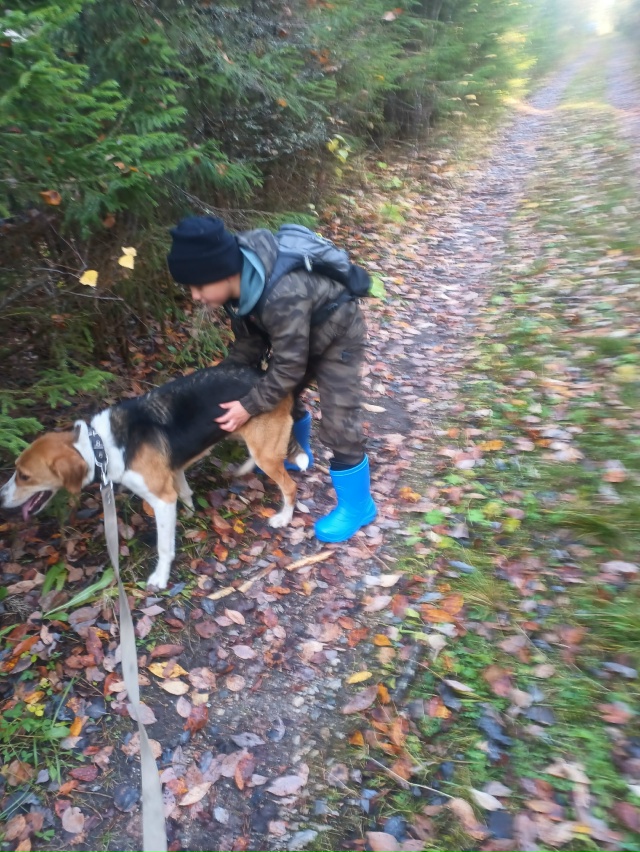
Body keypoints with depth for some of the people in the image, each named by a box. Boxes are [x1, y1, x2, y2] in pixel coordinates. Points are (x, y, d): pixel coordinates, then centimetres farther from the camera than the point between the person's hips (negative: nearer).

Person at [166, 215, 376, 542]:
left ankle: (357, 507, 9)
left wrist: (250, 406, -23)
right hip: (298, 333, 8)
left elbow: (289, 366, -31)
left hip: (337, 334, -8)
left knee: (338, 422, -9)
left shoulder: (281, 296, -42)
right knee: (284, 396, 21)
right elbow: (249, 339, -1)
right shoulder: (241, 283, -17)